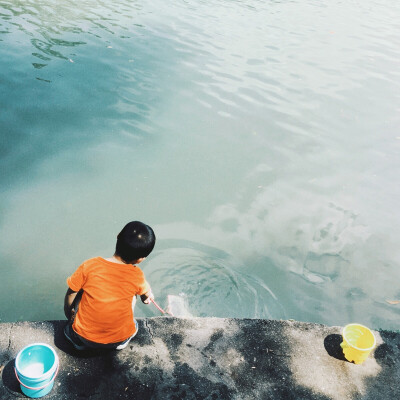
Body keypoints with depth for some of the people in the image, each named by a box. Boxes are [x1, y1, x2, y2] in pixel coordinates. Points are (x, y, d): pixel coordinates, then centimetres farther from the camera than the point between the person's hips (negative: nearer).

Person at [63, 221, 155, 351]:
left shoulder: (90, 266, -19)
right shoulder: (136, 276, -15)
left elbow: (70, 295, -6)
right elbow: (147, 292, 9)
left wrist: (69, 315, 16)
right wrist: (148, 296, 34)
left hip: (85, 337, 0)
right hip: (119, 339, 1)